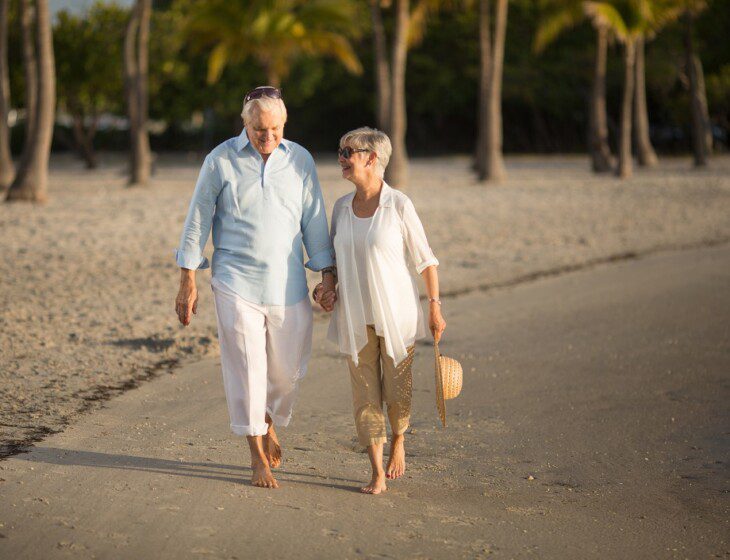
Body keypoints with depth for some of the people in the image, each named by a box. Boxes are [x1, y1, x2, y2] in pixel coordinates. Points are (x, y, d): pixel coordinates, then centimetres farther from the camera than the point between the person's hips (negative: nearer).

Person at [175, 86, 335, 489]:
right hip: (236, 283, -2)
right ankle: (258, 457, 10)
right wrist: (187, 283, -2)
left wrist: (327, 275, 4)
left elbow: (314, 221, 8)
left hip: (288, 286, 3)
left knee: (289, 369, 8)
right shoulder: (221, 160, -3)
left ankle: (269, 422, 38)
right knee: (246, 369, -2)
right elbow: (198, 221, 0)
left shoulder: (299, 160, 4)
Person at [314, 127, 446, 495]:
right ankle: (377, 474, 10)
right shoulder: (341, 207, 5)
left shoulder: (398, 205, -9)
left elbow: (425, 259, -4)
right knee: (365, 394, 3)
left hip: (396, 313, -4)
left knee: (397, 393, 2)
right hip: (355, 317, 4)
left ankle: (398, 441, 34)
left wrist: (434, 306, -6)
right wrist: (327, 288, 0)